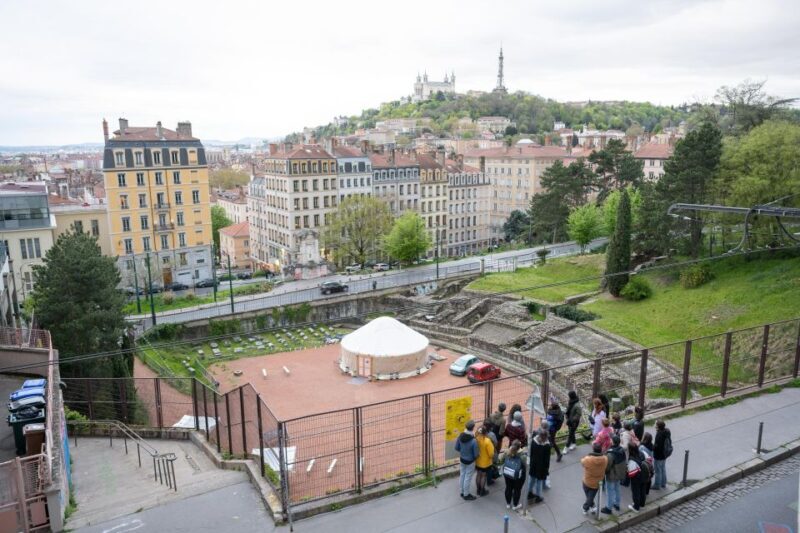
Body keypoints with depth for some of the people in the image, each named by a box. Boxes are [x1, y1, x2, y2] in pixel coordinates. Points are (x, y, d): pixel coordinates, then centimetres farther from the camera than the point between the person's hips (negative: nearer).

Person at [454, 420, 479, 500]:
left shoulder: (460, 436, -16)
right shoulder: (473, 441, -31)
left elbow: (456, 448, -2)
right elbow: (476, 454, -20)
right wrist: (474, 457, 3)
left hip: (462, 459, 5)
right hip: (470, 461, -5)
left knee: (462, 475, 22)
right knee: (468, 478, 12)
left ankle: (462, 492, 39)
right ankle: (466, 495, 28)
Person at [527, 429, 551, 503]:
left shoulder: (533, 440, -13)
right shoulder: (547, 445, -27)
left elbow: (530, 452, 0)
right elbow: (547, 458, -17)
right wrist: (547, 467, -4)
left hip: (533, 463, 5)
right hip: (541, 466, -5)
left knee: (532, 478, 23)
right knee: (539, 480, 12)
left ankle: (530, 493, 38)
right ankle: (538, 497, 25)